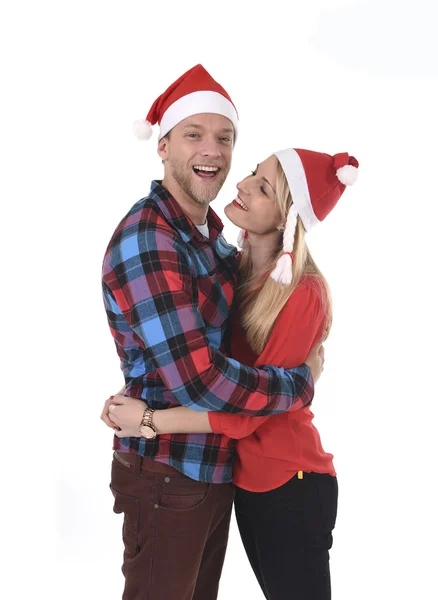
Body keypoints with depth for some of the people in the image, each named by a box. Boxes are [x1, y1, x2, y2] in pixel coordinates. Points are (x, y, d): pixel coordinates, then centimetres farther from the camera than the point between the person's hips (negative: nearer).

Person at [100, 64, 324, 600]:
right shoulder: (145, 238, -23)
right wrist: (302, 381, -15)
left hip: (215, 470, 9)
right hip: (168, 477, -9)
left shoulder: (210, 231, 8)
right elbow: (198, 381, -29)